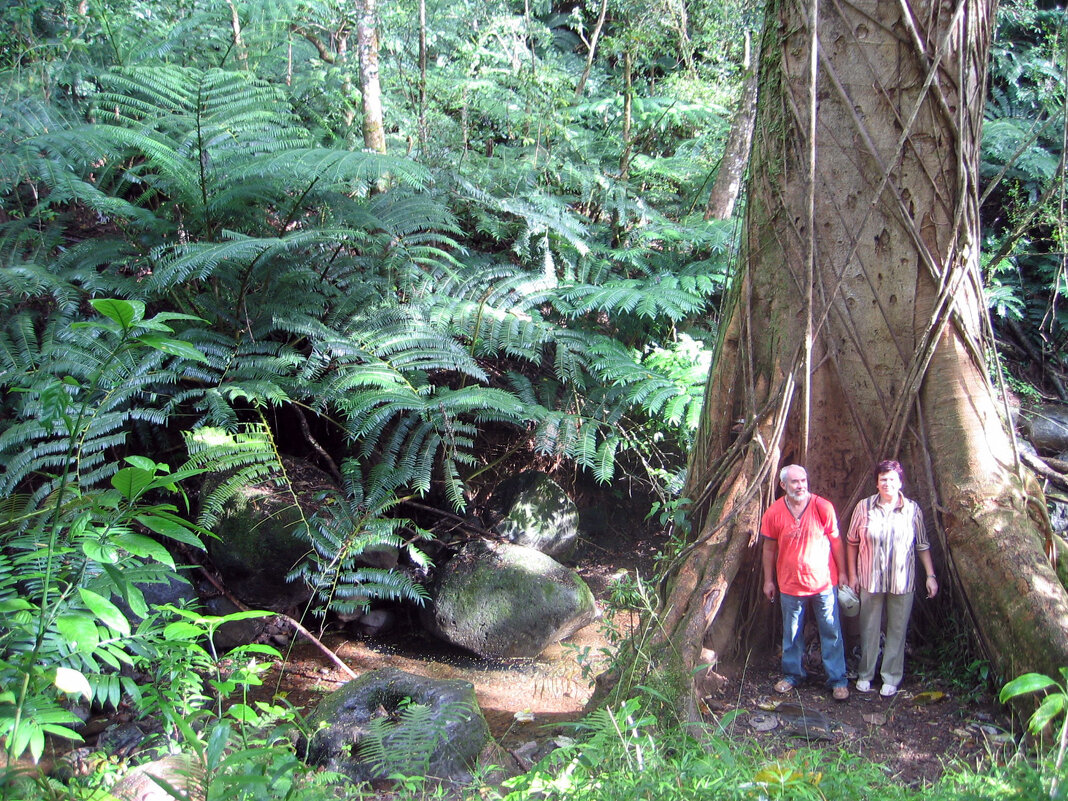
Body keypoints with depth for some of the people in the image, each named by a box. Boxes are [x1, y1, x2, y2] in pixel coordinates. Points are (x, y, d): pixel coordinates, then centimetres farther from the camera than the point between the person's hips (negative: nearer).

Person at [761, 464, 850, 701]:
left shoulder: (822, 507, -9)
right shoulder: (774, 513, -5)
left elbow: (836, 541, 0)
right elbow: (769, 548, 5)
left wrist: (842, 572, 2)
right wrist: (768, 580, 7)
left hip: (823, 582, -1)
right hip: (790, 584, 2)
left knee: (831, 633, 4)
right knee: (792, 634, 13)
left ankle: (838, 680, 14)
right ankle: (793, 674, 30)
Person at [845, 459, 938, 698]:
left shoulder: (912, 510, -2)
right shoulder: (864, 507, -4)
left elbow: (923, 546, 5)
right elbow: (852, 542, 4)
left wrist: (930, 575, 1)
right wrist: (852, 574, 1)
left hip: (902, 582, 0)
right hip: (870, 580, 0)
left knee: (897, 630, 7)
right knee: (869, 629, 9)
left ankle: (891, 678, 19)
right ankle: (865, 675, 24)